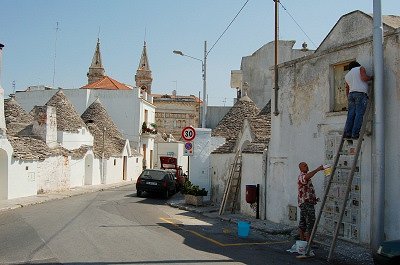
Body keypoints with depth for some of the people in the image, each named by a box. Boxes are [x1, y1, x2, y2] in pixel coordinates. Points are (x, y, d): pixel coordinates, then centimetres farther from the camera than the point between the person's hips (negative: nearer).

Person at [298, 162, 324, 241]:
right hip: (306, 203, -11)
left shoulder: (304, 176, 21)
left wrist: (314, 198, 16)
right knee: (310, 222, -12)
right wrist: (318, 169, -43)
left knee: (302, 223, 11)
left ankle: (302, 240, 16)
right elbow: (307, 176, -40)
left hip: (303, 203, 11)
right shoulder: (301, 176, -13)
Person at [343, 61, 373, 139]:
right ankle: (355, 134, -20)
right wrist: (371, 77, 11)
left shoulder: (347, 75, 27)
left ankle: (347, 133, -13)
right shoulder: (360, 68, 12)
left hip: (351, 94, 6)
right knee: (359, 114, -11)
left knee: (351, 114, -1)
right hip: (361, 93, -6)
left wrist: (348, 99, 32)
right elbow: (364, 78, -6)